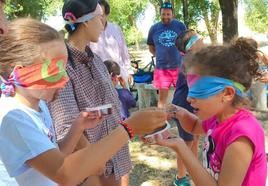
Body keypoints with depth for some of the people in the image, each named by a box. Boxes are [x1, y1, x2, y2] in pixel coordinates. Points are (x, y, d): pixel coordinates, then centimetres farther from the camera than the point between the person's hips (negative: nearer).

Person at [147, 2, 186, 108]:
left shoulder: (180, 25, 1)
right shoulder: (154, 28, 3)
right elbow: (151, 47, 13)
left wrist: (183, 55, 4)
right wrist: (160, 56, 3)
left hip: (180, 66, 0)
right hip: (162, 68, 0)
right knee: (162, 96, 5)